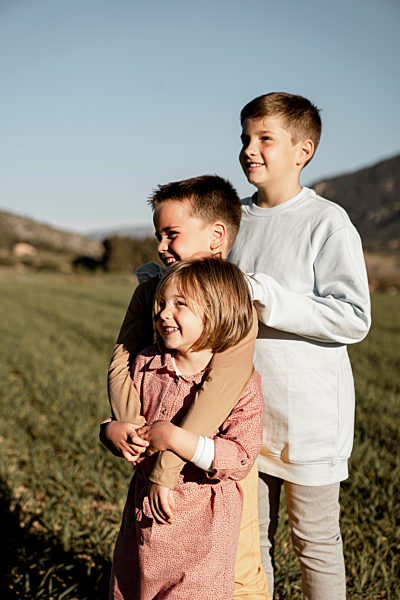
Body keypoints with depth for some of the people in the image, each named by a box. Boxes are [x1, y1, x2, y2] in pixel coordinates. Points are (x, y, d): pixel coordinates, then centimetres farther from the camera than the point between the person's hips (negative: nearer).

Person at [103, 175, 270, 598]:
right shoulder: (150, 290, 0)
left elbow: (220, 388, -31)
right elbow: (121, 362, -6)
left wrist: (164, 471, -32)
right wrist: (126, 426, -24)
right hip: (157, 455, 5)